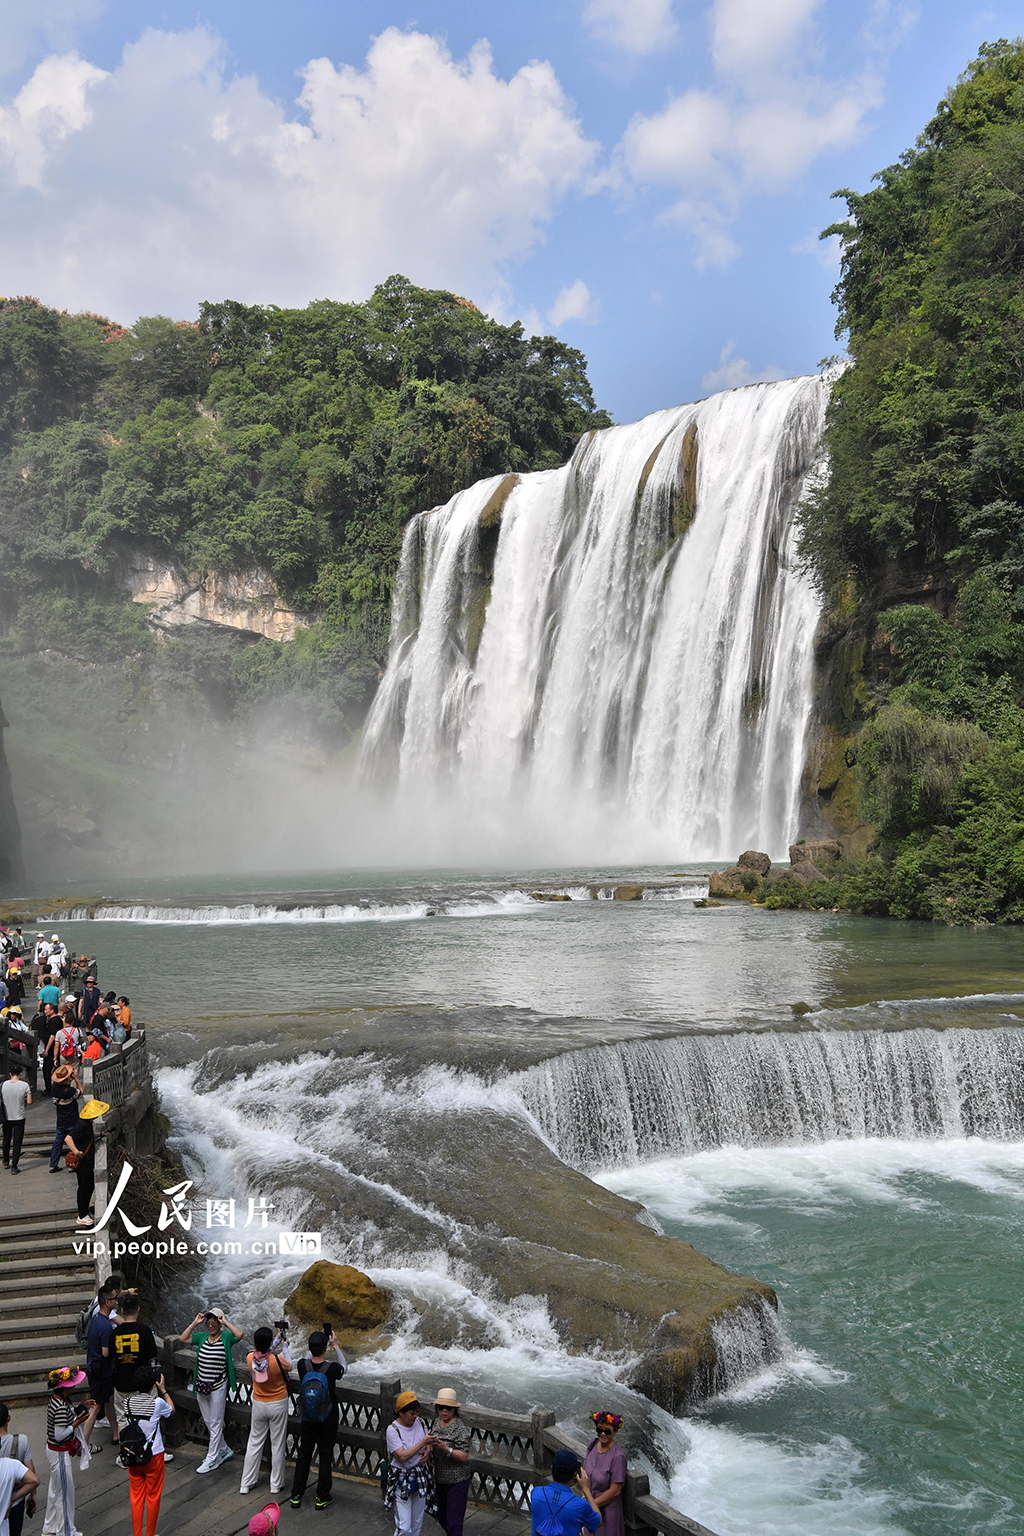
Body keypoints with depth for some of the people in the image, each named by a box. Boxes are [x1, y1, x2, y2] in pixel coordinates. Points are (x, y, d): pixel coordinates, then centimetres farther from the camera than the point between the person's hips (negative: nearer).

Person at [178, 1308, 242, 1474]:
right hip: (201, 1386, 6)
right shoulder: (202, 1336, 5)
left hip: (218, 1386, -6)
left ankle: (212, 1459, 10)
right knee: (208, 1421, 16)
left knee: (215, 1423, 2)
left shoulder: (225, 1337, -8)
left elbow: (239, 1334, -27)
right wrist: (195, 1323, -8)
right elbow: (183, 1338, -2)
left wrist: (225, 1322, -20)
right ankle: (224, 1450, 32)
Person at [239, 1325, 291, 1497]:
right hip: (278, 1405, -3)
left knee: (254, 1443, 17)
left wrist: (277, 1341, 17)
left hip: (259, 1405, 3)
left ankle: (246, 1484, 25)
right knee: (277, 1444, 11)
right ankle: (276, 1485, 21)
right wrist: (285, 1347, 9)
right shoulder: (278, 1359, -26)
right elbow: (289, 1366, -3)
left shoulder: (250, 1357, -16)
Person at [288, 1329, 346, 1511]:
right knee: (325, 1456, 12)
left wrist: (316, 1344, 11)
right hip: (328, 1421, -2)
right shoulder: (331, 1368, -24)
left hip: (306, 1420, 2)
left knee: (303, 1455, 16)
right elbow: (344, 1367, 1)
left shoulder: (303, 1365, -18)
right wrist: (335, 1345, 6)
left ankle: (296, 1496, 25)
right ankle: (323, 1497, 21)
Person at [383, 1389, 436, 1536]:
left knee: (417, 1523, 15)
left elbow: (428, 1441, 17)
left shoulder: (420, 1422, -2)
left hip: (420, 1478, 5)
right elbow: (403, 1456, -26)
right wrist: (422, 1442, -30)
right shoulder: (393, 1430, -19)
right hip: (401, 1480, -5)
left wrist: (428, 1451, -5)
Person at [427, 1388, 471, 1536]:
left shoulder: (460, 1428, -20)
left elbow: (463, 1457, -23)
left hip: (457, 1481, -8)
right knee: (442, 1517, 20)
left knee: (453, 1522, -4)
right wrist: (430, 1456, 1)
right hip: (440, 1478, 8)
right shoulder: (436, 1422, 2)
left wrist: (446, 1449, -36)